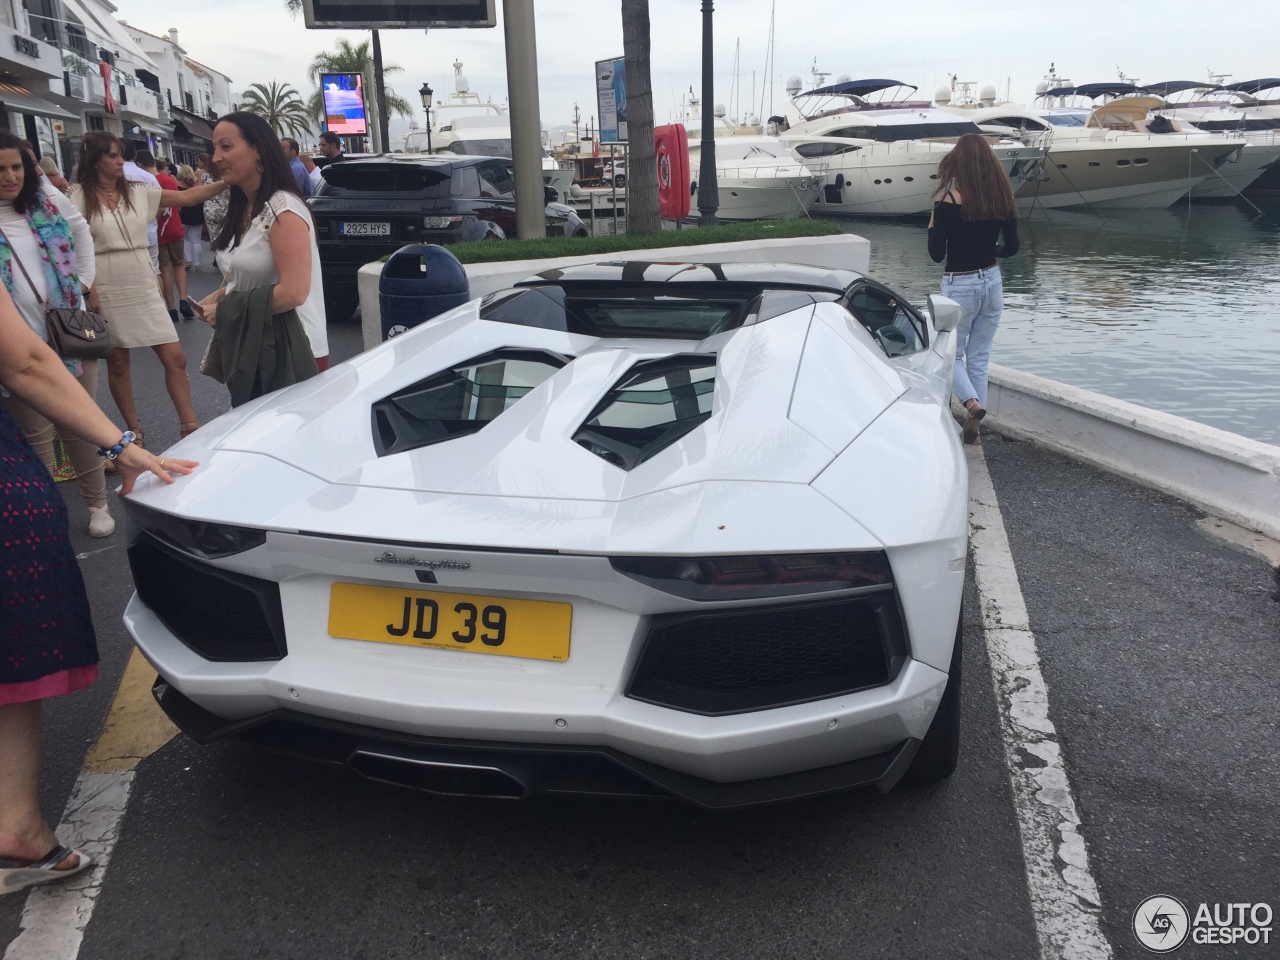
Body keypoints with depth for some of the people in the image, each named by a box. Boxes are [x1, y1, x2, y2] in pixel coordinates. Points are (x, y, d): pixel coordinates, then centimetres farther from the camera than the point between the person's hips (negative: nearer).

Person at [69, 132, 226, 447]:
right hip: (106, 291, -3)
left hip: (143, 288, 3)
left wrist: (226, 182, -4)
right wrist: (86, 289, -17)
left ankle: (189, 426, 7)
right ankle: (134, 430, 20)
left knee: (175, 358, -2)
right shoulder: (80, 197, -4)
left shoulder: (138, 192, 6)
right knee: (117, 363, 7)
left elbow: (187, 197, 6)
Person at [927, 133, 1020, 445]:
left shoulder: (948, 200, -15)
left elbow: (937, 254, -15)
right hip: (992, 282, 5)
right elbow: (1012, 247, 7)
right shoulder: (1002, 198, 0)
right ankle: (972, 427, 18)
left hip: (959, 286, -5)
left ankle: (971, 402, -16)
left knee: (951, 353, 11)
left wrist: (933, 223, 0)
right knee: (979, 357, 14)